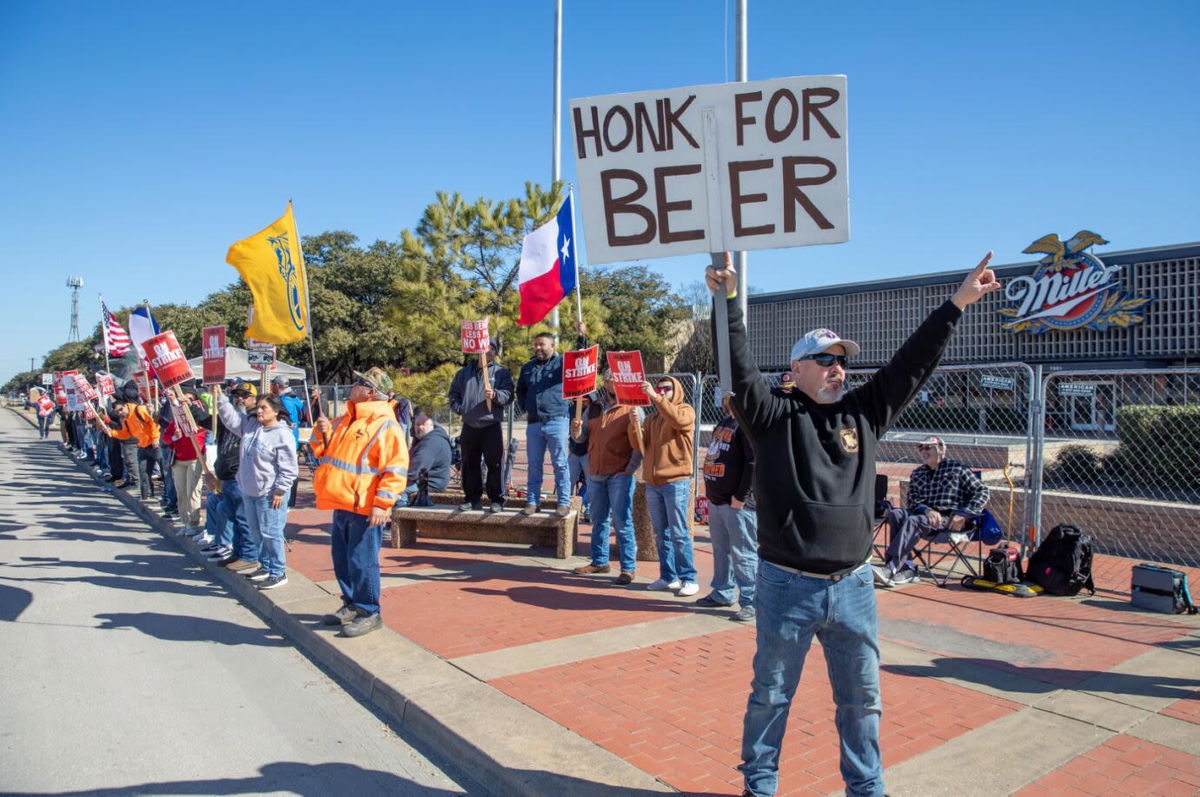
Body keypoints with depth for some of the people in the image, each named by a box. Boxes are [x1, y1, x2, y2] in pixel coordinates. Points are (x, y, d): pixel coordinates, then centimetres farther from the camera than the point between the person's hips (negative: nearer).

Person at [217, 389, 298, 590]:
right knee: (256, 532, 18)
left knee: (271, 533, -3)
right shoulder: (250, 424, 7)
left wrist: (280, 491, -17)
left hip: (269, 494, -8)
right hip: (249, 491, 9)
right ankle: (265, 566, 33)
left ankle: (278, 573, 6)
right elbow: (230, 417, 15)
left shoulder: (283, 435, -16)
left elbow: (288, 468, -16)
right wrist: (220, 397, 4)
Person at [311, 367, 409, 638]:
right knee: (341, 557, 18)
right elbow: (323, 450, 26)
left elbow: (395, 469, -19)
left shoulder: (385, 425, -14)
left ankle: (369, 612, 9)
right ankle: (351, 604, 32)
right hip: (341, 504, 9)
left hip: (364, 508, -9)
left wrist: (382, 504, -23)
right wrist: (322, 432, 4)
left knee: (361, 561, -4)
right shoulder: (346, 420, 15)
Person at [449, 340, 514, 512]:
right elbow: (454, 394, 20)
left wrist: (495, 395, -25)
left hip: (491, 426, -4)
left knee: (495, 465, -4)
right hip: (469, 427, 4)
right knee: (470, 465, 8)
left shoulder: (502, 373, 5)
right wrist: (460, 408, 2)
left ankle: (496, 500, 4)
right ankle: (473, 499, 18)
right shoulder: (463, 373, 16)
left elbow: (508, 395, -6)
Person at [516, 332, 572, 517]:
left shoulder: (562, 362, 3)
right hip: (533, 424, 5)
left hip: (557, 422, -4)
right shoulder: (527, 368, 17)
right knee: (534, 465, 9)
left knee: (560, 464, -1)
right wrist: (524, 408, 14)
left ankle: (563, 502, 5)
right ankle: (532, 501, 17)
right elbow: (520, 390, 28)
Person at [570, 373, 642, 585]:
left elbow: (638, 445, -10)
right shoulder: (593, 408, 11)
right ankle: (599, 561, 26)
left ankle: (629, 568, -1)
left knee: (622, 522, -6)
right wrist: (576, 429, -8)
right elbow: (582, 437, 13)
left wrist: (635, 424, -28)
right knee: (598, 520, 15)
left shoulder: (633, 410, -5)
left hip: (619, 475, -6)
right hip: (595, 473, 6)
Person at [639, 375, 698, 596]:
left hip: (676, 481, -6)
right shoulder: (652, 418, 19)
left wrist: (655, 397, -26)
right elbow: (641, 446, 8)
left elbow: (678, 420, -23)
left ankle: (688, 579, 0)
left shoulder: (685, 410, 2)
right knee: (661, 533, 9)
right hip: (653, 482, 6)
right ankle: (668, 577, 16)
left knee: (679, 533, -6)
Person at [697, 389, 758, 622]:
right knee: (721, 550, 17)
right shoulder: (723, 423, 17)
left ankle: (750, 602, 3)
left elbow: (754, 462, -20)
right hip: (716, 499, 9)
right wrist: (711, 491, 16)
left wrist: (741, 496, -19)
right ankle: (721, 593, 28)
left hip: (738, 503, -9)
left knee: (742, 554, -4)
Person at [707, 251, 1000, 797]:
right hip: (786, 587, -3)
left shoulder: (864, 414, 7)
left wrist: (957, 303, 3)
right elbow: (739, 369, -16)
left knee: (862, 698, 17)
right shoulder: (773, 419, -5)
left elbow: (911, 363, 5)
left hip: (852, 587, 4)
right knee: (770, 695, 13)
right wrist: (728, 302, -25)